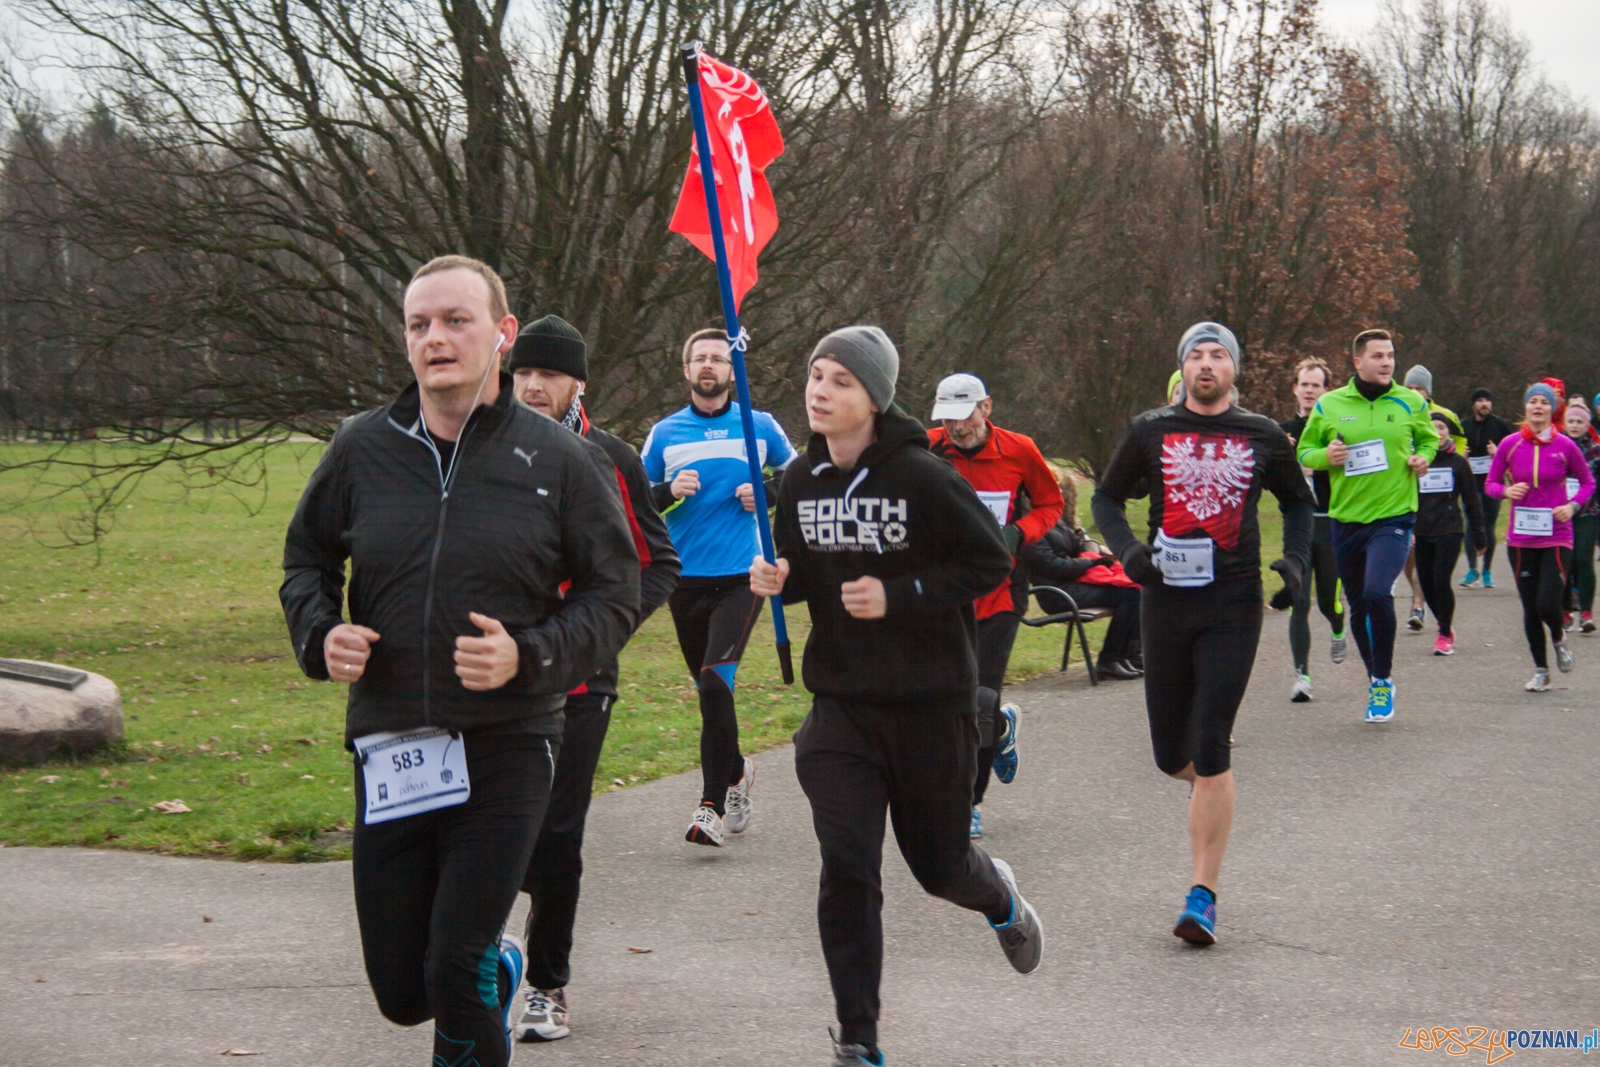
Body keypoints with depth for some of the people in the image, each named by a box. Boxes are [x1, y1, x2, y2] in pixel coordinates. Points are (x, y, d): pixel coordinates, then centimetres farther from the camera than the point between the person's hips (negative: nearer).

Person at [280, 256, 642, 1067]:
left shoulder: (559, 460, -4)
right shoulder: (363, 449, 3)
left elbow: (614, 592, 1)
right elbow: (305, 561, 17)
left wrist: (530, 656, -16)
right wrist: (320, 635, -4)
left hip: (504, 749, -3)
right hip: (387, 748, 3)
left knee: (458, 976, -8)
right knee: (401, 992, 11)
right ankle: (497, 967, 44)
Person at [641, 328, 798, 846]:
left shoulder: (760, 426, 5)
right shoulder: (665, 433, 7)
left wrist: (767, 492, -2)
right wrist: (668, 492, -10)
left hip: (742, 577, -3)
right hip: (686, 580, 3)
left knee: (714, 683, -18)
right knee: (710, 688, 11)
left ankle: (713, 805, -15)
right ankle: (735, 772, 37)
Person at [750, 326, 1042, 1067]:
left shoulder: (921, 477, -15)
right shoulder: (802, 481, 0)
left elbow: (990, 561, -10)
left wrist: (898, 596, -20)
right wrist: (779, 580, -8)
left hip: (931, 703, -3)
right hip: (841, 705, 3)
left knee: (937, 864, 12)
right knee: (846, 870, -7)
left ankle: (1001, 900, 50)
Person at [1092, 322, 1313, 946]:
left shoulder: (1262, 437, 5)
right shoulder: (1151, 432, 4)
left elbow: (1299, 501, 20)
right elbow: (1107, 498, 13)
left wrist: (1297, 559, 3)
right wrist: (1127, 549, -6)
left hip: (1233, 606, -2)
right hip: (1166, 601, 2)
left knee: (1210, 752, -10)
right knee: (1171, 756, 6)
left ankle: (1203, 896, -4)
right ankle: (1214, 785, 44)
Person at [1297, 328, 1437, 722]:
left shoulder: (1410, 403, 3)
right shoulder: (1328, 406, 2)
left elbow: (1428, 438, 20)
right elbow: (1304, 451, 9)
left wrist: (1423, 458, -1)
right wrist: (1325, 456, -11)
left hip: (1394, 515, -2)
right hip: (1346, 518, 2)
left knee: (1377, 593, -22)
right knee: (1358, 607, 11)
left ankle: (1383, 680, -5)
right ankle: (1376, 680, 31)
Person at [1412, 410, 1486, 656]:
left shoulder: (1458, 462, 2)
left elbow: (1471, 500, 6)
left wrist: (1479, 533, 5)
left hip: (1449, 531, -3)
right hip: (1422, 533, 3)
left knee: (1441, 580, -14)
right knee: (1427, 584, 5)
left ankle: (1445, 634, 0)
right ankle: (1446, 626, 28)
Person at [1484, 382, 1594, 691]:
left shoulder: (1564, 446, -3)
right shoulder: (1510, 445, 0)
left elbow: (1588, 482, 9)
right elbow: (1490, 483, 9)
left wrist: (1573, 505, -9)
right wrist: (1506, 491, -12)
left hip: (1557, 537, -2)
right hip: (1521, 538, 2)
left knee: (1548, 604, -12)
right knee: (1530, 607, 6)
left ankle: (1558, 638, 24)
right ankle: (1541, 670, 22)